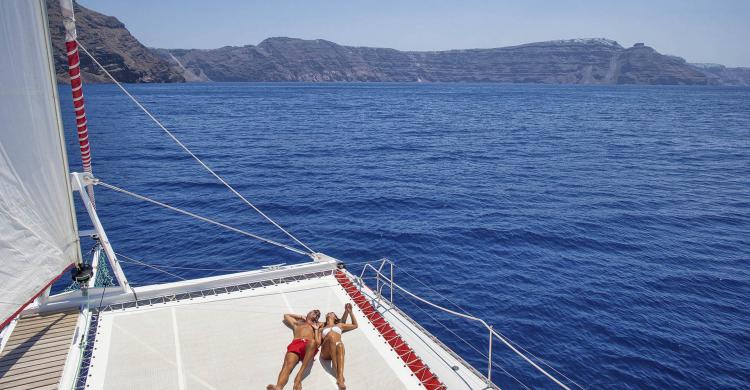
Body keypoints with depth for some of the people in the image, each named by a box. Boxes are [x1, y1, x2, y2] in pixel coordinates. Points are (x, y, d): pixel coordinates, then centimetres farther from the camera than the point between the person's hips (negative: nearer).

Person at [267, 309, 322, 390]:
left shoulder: (317, 326, 34)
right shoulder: (297, 323, 40)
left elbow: (317, 343, 17)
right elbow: (286, 316, 54)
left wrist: (316, 329, 20)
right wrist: (301, 316, 50)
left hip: (309, 345, -2)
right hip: (296, 344, 2)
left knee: (312, 342, -42)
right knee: (288, 364, -33)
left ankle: (298, 378, -54)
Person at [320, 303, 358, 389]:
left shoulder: (339, 325, 36)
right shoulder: (322, 328, 32)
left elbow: (355, 325, 40)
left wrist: (350, 312, 35)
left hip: (337, 350, 1)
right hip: (326, 351, -1)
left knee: (340, 345, -40)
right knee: (331, 334, -35)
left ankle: (340, 378, -59)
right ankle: (336, 370, -43)